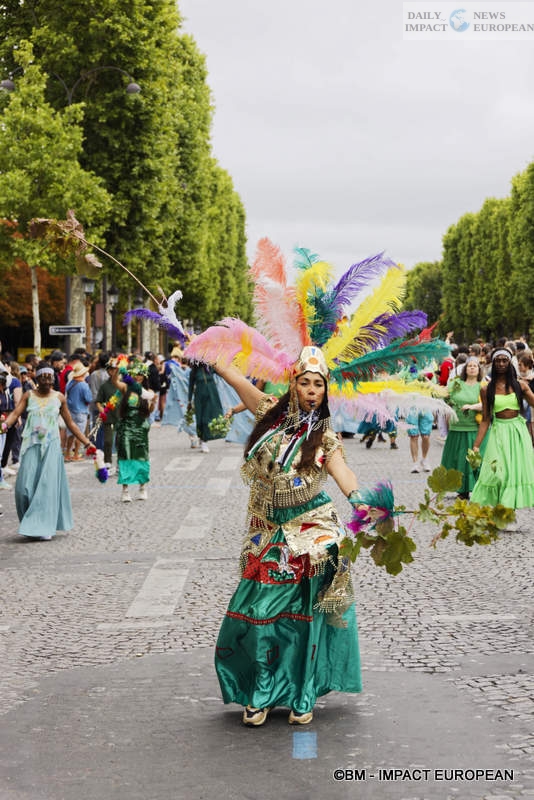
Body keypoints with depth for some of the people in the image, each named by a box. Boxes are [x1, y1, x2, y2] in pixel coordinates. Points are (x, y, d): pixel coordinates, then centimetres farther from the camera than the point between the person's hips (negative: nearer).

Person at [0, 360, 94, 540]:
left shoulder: (59, 398, 7)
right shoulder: (28, 396, 6)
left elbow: (70, 423, 12)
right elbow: (16, 413, -7)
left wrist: (87, 443, 9)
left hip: (51, 446, 0)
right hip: (32, 445, 1)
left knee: (47, 485, -7)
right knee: (25, 485, -5)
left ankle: (44, 527, -3)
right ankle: (30, 523, 12)